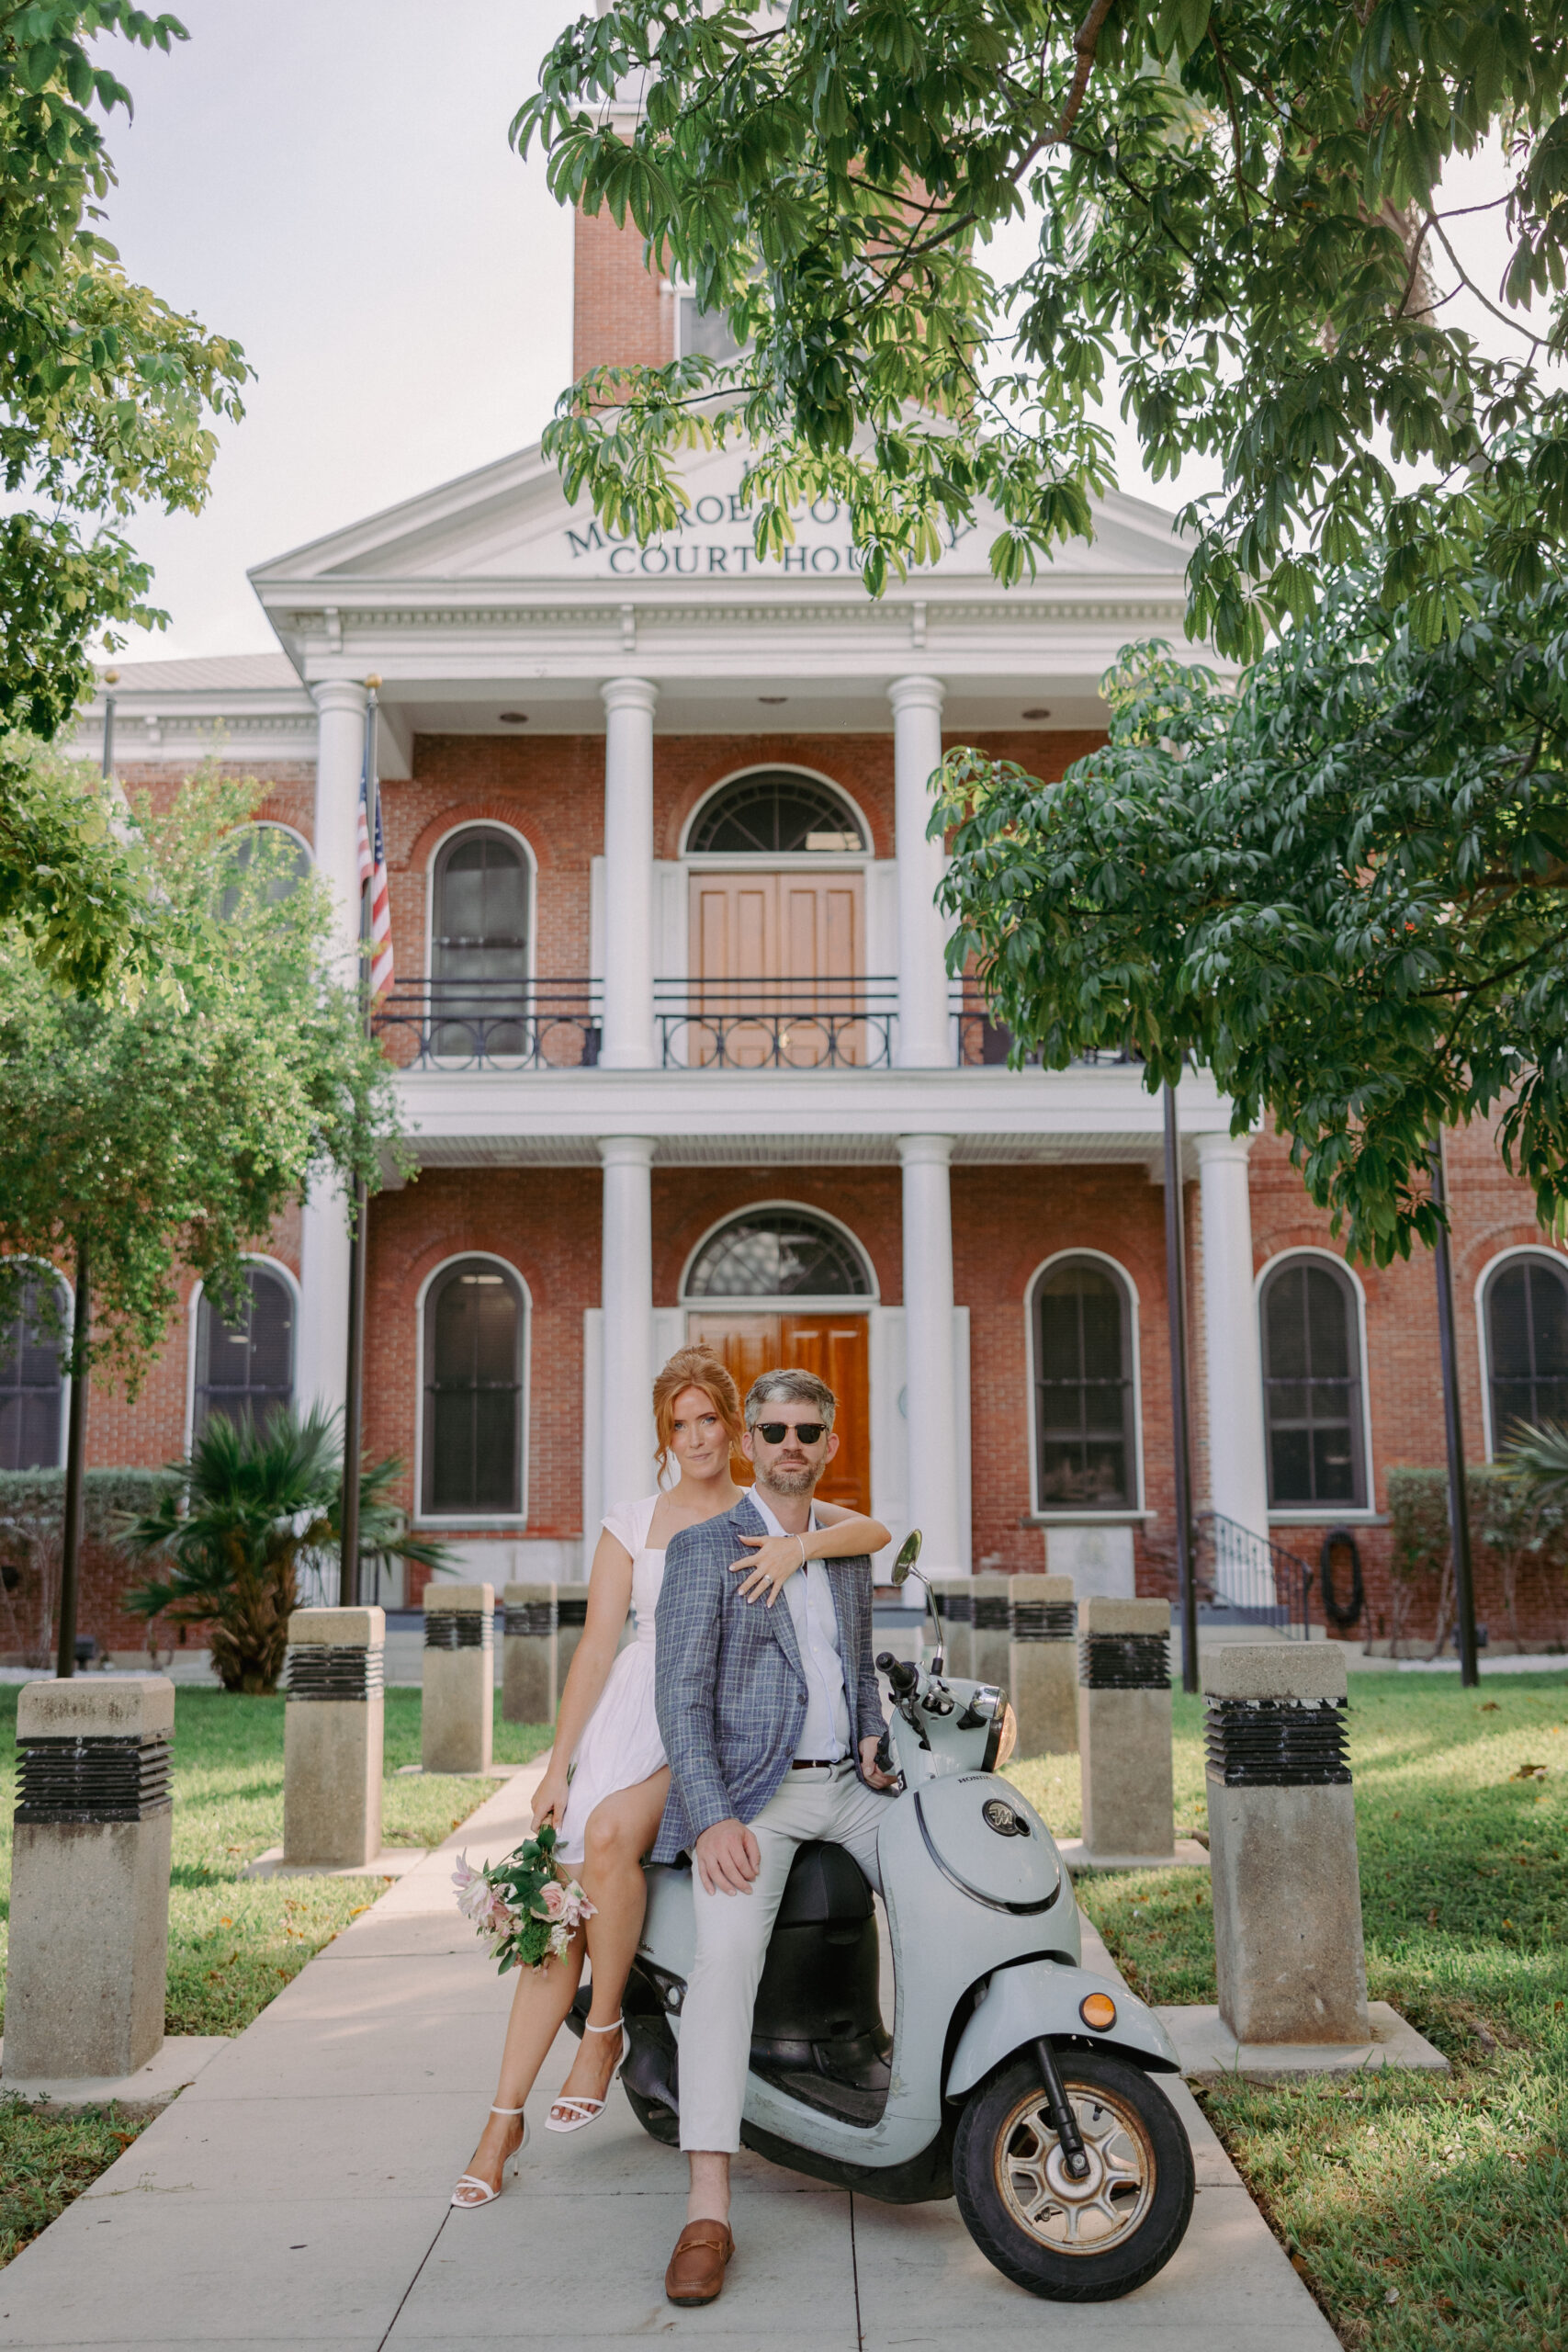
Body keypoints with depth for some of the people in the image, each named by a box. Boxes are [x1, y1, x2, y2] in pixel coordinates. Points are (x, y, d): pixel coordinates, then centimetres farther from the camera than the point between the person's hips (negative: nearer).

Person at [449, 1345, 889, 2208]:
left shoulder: (770, 1513, 8)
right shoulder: (633, 1522, 11)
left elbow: (874, 1530, -7)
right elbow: (596, 1645, 8)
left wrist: (801, 1545, -27)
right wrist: (557, 1766, 3)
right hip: (628, 1715, 2)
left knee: (610, 1839, -29)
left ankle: (603, 2032, -6)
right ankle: (504, 2116, 7)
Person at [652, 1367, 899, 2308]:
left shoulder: (849, 1550, 16)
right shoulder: (704, 1547, -2)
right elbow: (681, 1694, -8)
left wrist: (876, 1744, 5)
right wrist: (711, 1819, -20)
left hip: (847, 1783, 6)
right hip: (751, 1793, -5)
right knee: (727, 1955, -26)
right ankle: (708, 2215, -25)